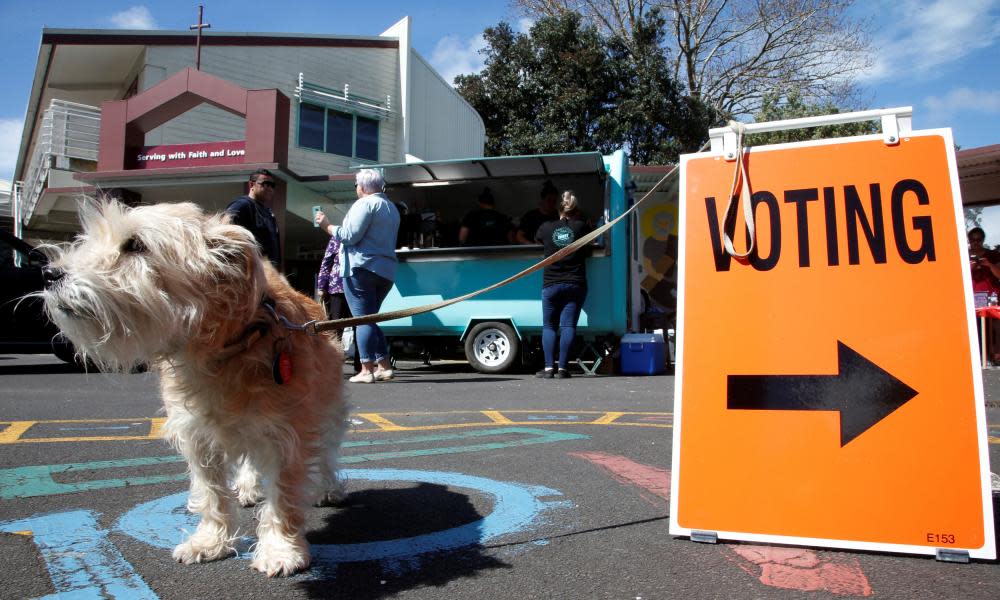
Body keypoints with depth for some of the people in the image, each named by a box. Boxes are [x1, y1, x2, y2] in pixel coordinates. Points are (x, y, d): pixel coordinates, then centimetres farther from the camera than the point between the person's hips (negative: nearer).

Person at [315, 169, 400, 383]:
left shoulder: (365, 203, -6)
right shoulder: (392, 208, 22)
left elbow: (350, 236, -13)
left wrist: (327, 226, 1)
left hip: (362, 267, -9)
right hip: (386, 271, 9)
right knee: (369, 318, 16)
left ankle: (367, 370, -8)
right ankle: (384, 366, 12)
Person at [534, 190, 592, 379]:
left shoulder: (546, 228, 3)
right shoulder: (582, 227, 1)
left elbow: (537, 240, 24)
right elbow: (589, 250, 15)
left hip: (551, 285, 0)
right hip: (575, 284, 0)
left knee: (549, 326, 7)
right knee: (568, 325, -1)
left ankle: (549, 367, -2)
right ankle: (562, 368, -6)